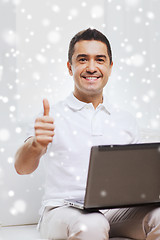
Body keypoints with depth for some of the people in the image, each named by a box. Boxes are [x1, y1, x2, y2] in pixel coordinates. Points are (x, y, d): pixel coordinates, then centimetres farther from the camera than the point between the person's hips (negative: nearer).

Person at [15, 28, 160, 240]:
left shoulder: (126, 121, 18)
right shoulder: (52, 117, 5)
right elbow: (22, 167, -9)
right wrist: (36, 144, -33)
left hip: (116, 210, 4)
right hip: (64, 210, -3)